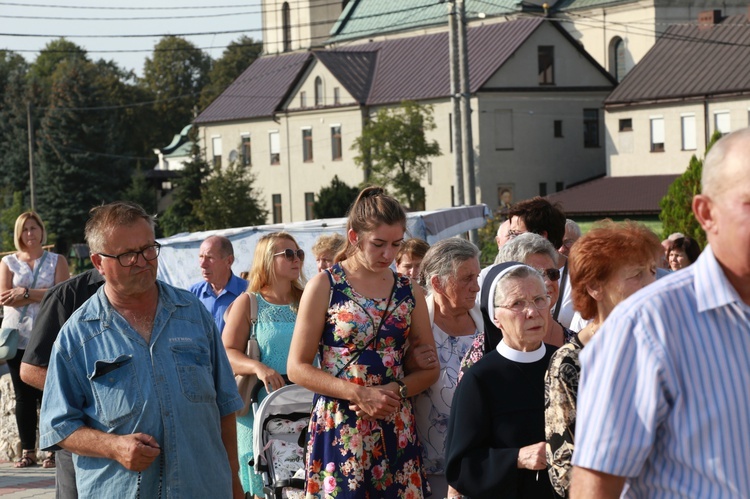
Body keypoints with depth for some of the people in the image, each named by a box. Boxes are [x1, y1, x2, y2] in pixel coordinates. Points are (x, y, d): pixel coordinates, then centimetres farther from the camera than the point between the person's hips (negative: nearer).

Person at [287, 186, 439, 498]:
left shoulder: (409, 293, 9)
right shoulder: (325, 286, -2)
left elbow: (429, 367, 13)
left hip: (396, 429, 3)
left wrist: (397, 389, -9)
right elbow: (298, 368, -5)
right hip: (339, 426, -3)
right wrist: (360, 393, -16)